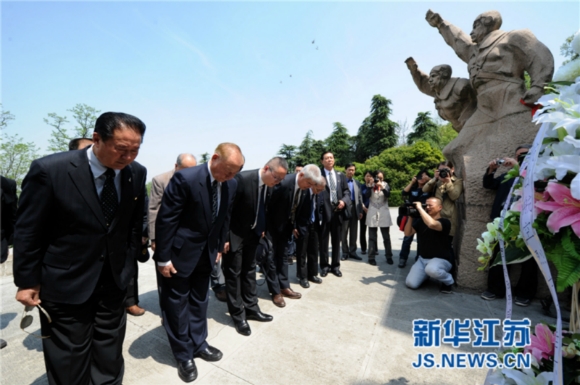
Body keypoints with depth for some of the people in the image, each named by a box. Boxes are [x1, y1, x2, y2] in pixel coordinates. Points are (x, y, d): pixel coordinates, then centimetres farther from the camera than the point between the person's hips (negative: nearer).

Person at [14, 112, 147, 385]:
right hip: (65, 281, -3)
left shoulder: (137, 173, -8)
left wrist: (129, 262, 8)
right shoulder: (49, 170, -19)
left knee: (109, 355, 20)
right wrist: (27, 281, -3)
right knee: (68, 361, 14)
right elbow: (28, 231, -9)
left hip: (115, 279, 4)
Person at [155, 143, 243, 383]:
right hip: (181, 252, -5)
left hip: (207, 252, 5)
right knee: (177, 304, 12)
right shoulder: (185, 179, -25)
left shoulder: (231, 184, -7)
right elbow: (165, 220, -20)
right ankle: (183, 354, 32)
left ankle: (198, 344, 40)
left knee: (199, 300, 21)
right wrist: (163, 258, -16)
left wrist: (219, 247, 9)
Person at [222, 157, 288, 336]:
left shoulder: (269, 185, -5)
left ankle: (251, 308, 31)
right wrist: (224, 237, -20)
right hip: (235, 234, -7)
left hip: (252, 233, 7)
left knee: (249, 270, 16)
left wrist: (261, 229, 9)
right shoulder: (243, 179, -27)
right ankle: (238, 315, 20)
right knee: (234, 274, 5)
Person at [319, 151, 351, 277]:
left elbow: (347, 191, 11)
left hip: (338, 211, 4)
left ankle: (335, 266, 26)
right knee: (324, 240, 7)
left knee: (337, 240, 12)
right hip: (324, 211, -4)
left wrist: (344, 201, -8)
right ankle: (324, 266, 21)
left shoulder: (341, 175, 14)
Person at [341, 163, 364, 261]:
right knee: (344, 232, 2)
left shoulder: (357, 183, 14)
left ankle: (352, 252, 18)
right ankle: (345, 252, 11)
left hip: (354, 209, 4)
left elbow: (359, 197, 13)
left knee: (354, 232, 8)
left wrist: (360, 211, 7)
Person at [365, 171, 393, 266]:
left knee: (386, 236, 6)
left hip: (383, 213, 1)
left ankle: (389, 256, 16)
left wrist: (382, 187, -24)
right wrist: (371, 185, -17)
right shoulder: (371, 185, 5)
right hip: (373, 213, -1)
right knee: (372, 236, 2)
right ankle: (371, 257, 6)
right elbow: (367, 195, -11)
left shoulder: (385, 184, 7)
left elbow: (388, 194, -11)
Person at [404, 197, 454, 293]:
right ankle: (426, 274, 21)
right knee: (411, 284, -11)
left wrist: (419, 208, -26)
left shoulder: (445, 222, -13)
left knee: (431, 269, -41)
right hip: (422, 259, 5)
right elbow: (407, 233, 3)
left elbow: (431, 224, -36)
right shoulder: (421, 221, 7)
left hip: (441, 259, -5)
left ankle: (449, 281, -5)